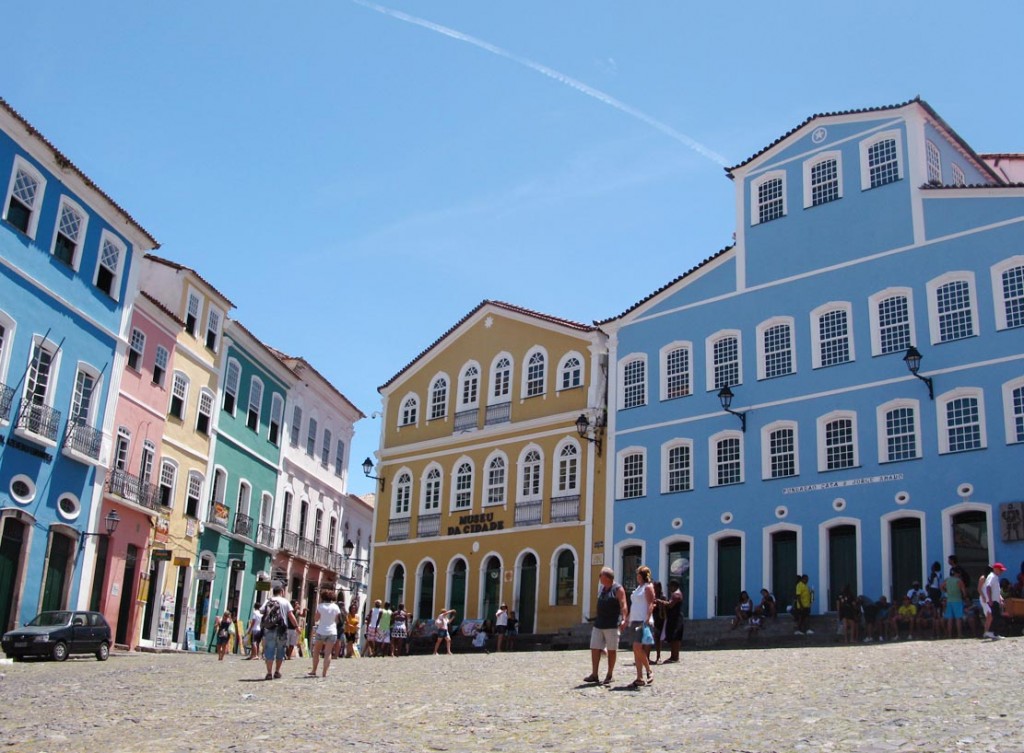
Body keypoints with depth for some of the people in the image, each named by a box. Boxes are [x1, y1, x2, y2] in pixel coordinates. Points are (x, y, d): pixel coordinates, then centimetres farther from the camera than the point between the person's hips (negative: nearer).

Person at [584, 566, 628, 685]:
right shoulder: (602, 589, 16)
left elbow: (623, 606, -15)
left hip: (612, 625, -7)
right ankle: (594, 675, 8)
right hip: (599, 625, 7)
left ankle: (610, 675, 11)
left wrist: (623, 619, -28)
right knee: (595, 649, 3)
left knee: (611, 650, 2)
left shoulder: (618, 589, -6)